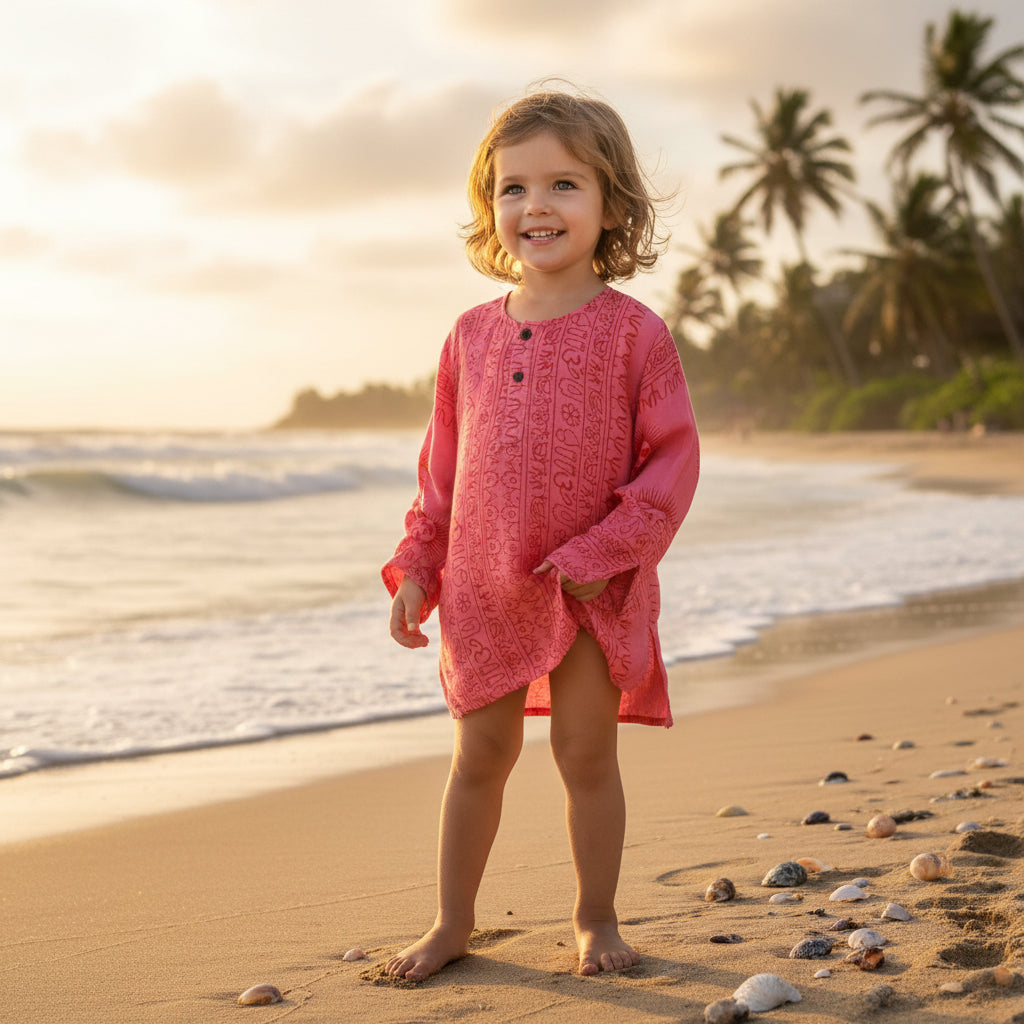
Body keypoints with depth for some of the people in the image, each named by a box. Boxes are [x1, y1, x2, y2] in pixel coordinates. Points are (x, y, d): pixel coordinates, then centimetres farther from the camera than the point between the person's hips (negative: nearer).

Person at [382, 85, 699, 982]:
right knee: (480, 756, 12)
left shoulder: (633, 333, -8)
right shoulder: (473, 337, 4)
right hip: (485, 588, 3)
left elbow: (673, 457, -9)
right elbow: (443, 466, 11)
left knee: (587, 754, 6)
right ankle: (452, 922, 25)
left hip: (593, 594, -3)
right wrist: (416, 568, 5)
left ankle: (597, 918, 25)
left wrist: (604, 554, -16)